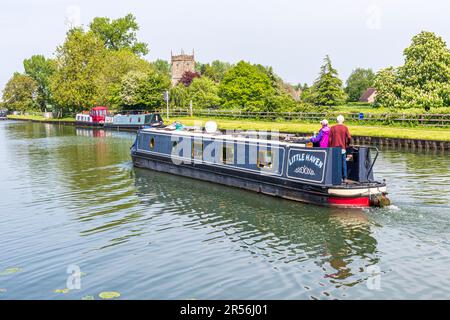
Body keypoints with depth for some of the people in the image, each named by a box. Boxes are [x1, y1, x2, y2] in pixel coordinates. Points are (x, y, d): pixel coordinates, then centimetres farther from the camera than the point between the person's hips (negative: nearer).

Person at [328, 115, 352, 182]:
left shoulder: (333, 128, 1)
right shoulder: (345, 128, 0)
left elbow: (330, 139, -1)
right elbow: (349, 138, -6)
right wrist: (347, 144, 12)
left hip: (334, 148, 0)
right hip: (343, 148, 0)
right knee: (344, 163, 7)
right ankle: (345, 178, 6)